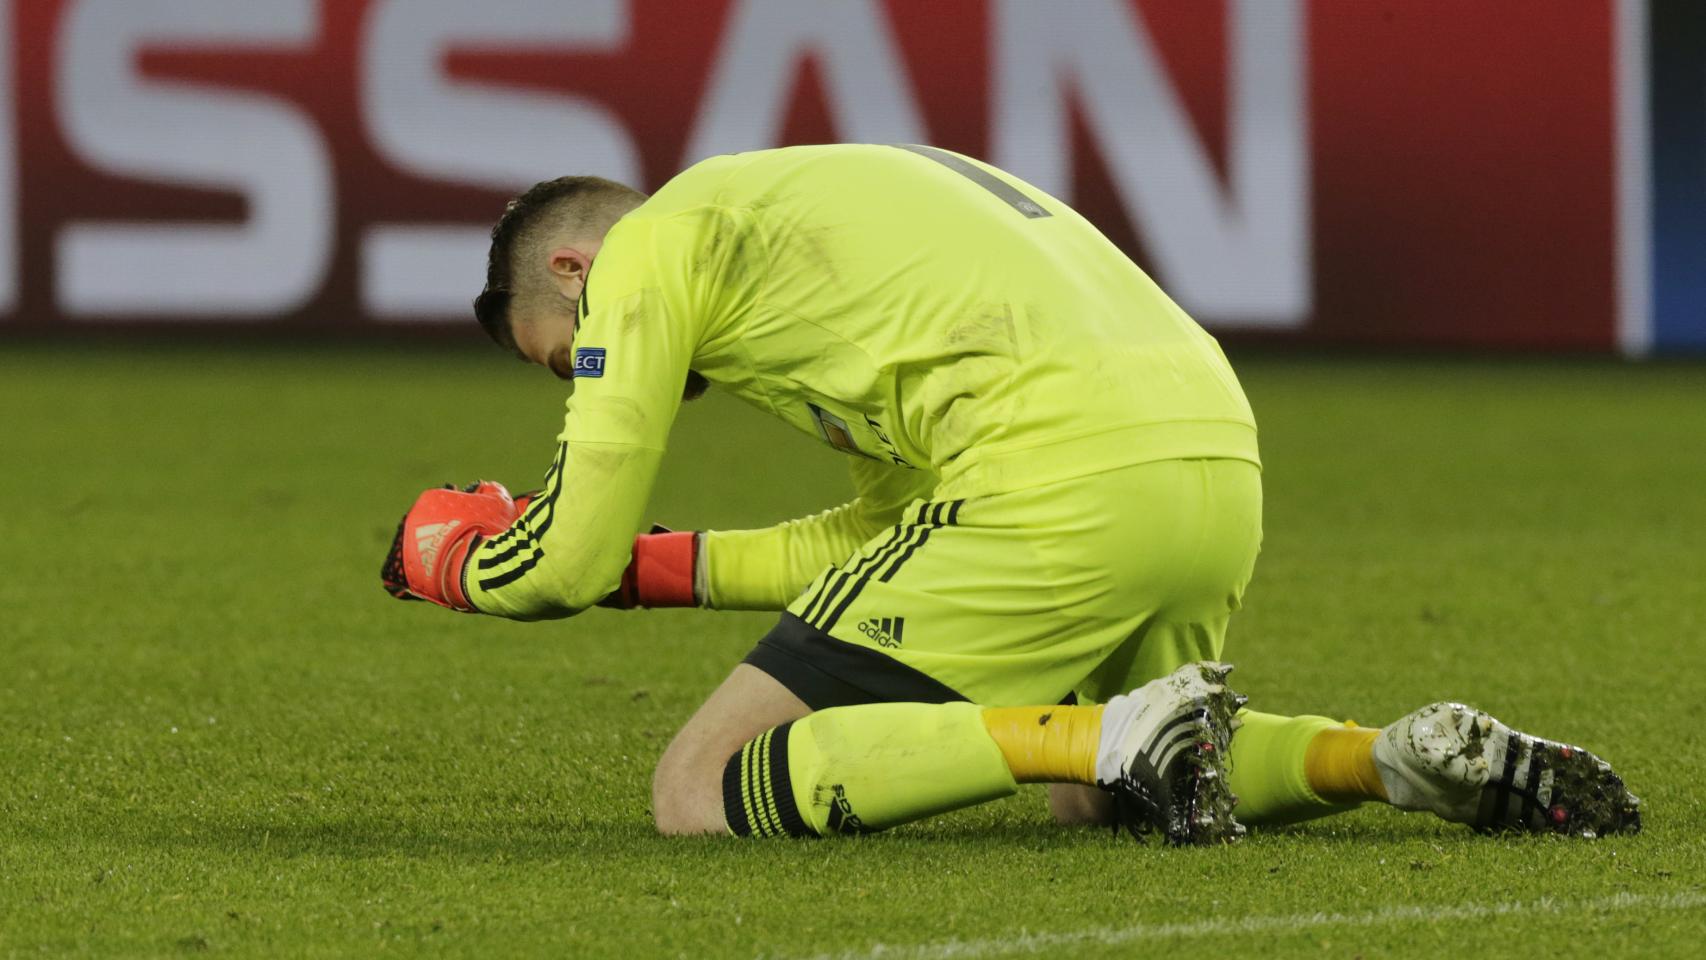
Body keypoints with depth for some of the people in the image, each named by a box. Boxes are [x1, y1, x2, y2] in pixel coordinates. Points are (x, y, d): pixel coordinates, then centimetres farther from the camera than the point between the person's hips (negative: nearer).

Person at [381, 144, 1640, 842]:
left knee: (706, 793, -3)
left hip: (1060, 476, -9)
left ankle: (1118, 737, -18)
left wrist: (449, 553, 28)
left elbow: (572, 557, 7)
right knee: (1092, 796, 34)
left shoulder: (653, 243, 10)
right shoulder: (833, 195, 35)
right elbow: (887, 536, 37)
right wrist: (659, 566, 38)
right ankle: (1404, 758, 9)